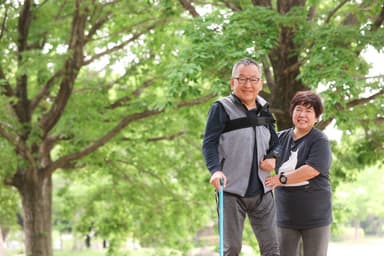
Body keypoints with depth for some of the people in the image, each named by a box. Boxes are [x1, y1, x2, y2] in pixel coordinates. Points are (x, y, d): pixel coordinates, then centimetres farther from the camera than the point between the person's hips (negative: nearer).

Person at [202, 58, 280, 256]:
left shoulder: (263, 110, 12)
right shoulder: (222, 109, -5)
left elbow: (275, 142, 20)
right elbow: (209, 143, -11)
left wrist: (273, 158, -3)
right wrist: (215, 169, -29)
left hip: (262, 191, 5)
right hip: (232, 190, -5)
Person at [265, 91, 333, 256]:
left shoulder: (320, 141, -8)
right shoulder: (281, 138, 6)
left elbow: (312, 170, -20)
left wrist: (282, 179, -18)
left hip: (315, 216, -4)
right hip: (286, 216, 4)